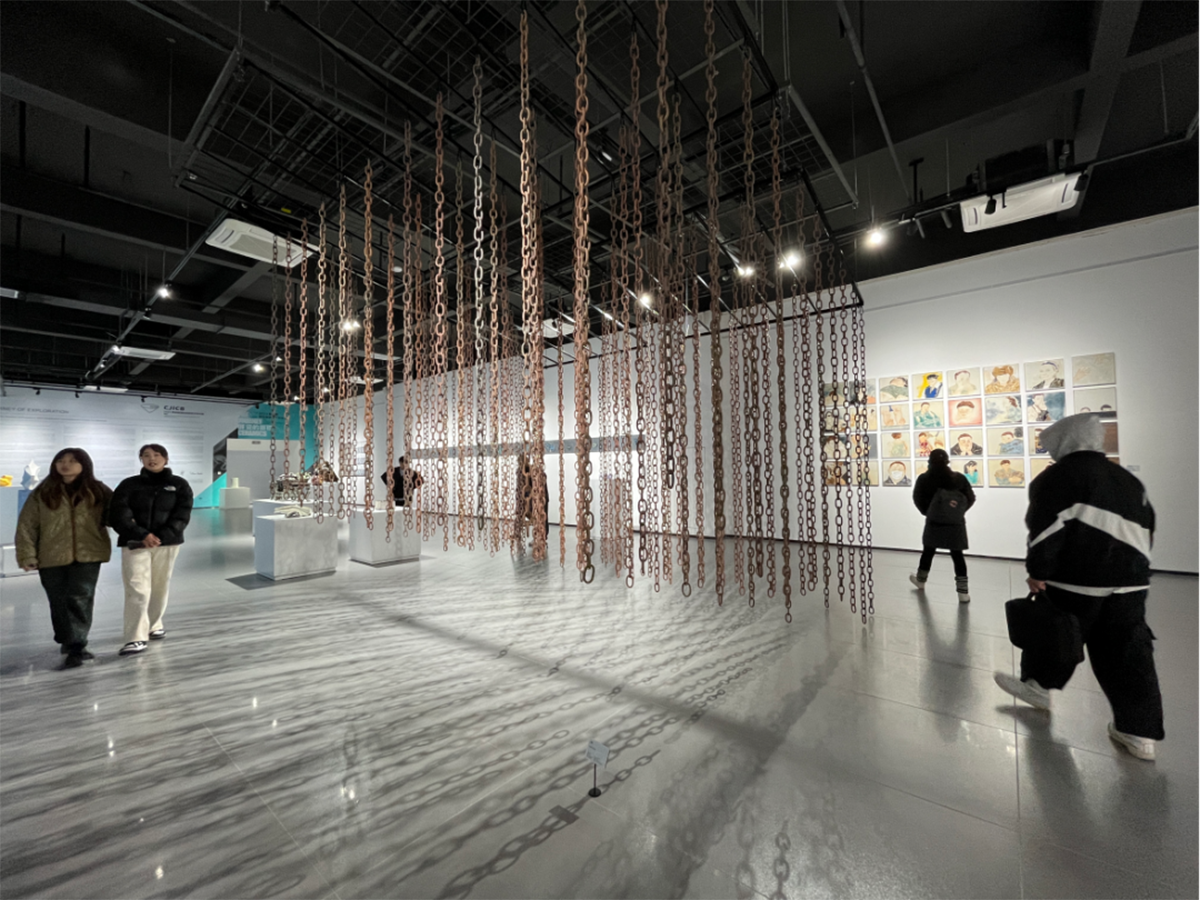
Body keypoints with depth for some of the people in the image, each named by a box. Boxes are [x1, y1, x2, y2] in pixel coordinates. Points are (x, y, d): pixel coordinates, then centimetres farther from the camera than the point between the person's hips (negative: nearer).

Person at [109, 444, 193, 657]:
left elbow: (182, 515, -3)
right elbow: (118, 514, -4)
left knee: (160, 588, 9)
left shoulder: (179, 485, 6)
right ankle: (136, 638, -6)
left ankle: (154, 625, 29)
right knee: (137, 590, -8)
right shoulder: (129, 485, 7)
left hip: (167, 543, 1)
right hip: (134, 544, -1)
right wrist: (141, 535, -18)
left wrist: (160, 537, -16)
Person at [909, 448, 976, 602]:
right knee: (957, 555, 7)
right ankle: (963, 592, 6)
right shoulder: (959, 478, -5)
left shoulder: (924, 479, -7)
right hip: (955, 523, 1)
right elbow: (971, 499, -1)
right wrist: (959, 512, 11)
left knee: (928, 551, 16)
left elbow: (918, 500, -5)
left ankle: (920, 580, 34)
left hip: (934, 522, 0)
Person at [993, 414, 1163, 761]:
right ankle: (1141, 731, 11)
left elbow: (1048, 527, -15)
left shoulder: (1058, 476, -6)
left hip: (1076, 579, -6)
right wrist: (1133, 570, 25)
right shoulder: (1130, 480, 18)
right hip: (1131, 581, 6)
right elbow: (1146, 530, 20)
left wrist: (1037, 571, -10)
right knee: (1128, 654, 9)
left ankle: (1037, 685, 31)